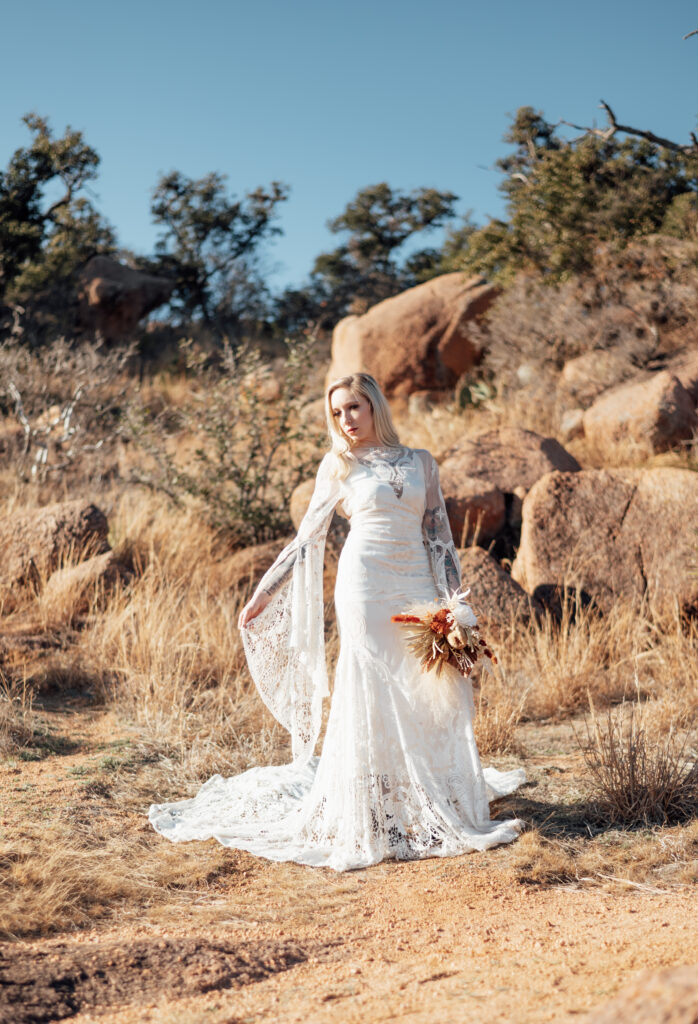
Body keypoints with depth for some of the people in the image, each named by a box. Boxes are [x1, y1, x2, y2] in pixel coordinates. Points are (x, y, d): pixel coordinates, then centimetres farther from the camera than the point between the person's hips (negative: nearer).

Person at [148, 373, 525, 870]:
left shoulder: (420, 462, 10)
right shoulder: (339, 468, 6)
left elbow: (439, 535, 9)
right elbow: (307, 540, 8)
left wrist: (454, 601, 0)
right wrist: (261, 596, 6)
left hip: (417, 588, 2)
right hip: (366, 586, -2)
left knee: (437, 690, 0)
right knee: (372, 696, -3)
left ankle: (439, 806, 13)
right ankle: (377, 816, 5)